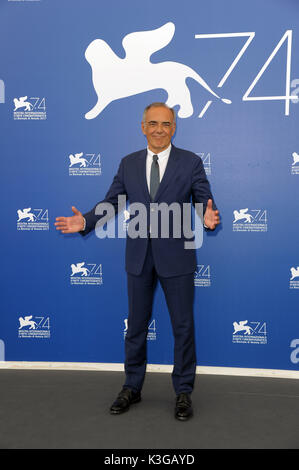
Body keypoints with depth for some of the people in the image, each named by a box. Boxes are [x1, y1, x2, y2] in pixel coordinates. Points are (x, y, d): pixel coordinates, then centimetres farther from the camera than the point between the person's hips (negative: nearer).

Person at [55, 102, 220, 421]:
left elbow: (205, 202, -5)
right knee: (136, 325, 14)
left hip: (176, 255, -2)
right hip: (139, 256, 3)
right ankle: (132, 388, 32)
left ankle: (183, 392, 25)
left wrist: (209, 219, -28)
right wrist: (85, 221, -10)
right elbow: (111, 202, 6)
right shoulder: (129, 164, 6)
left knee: (183, 325, 7)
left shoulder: (190, 162, -1)